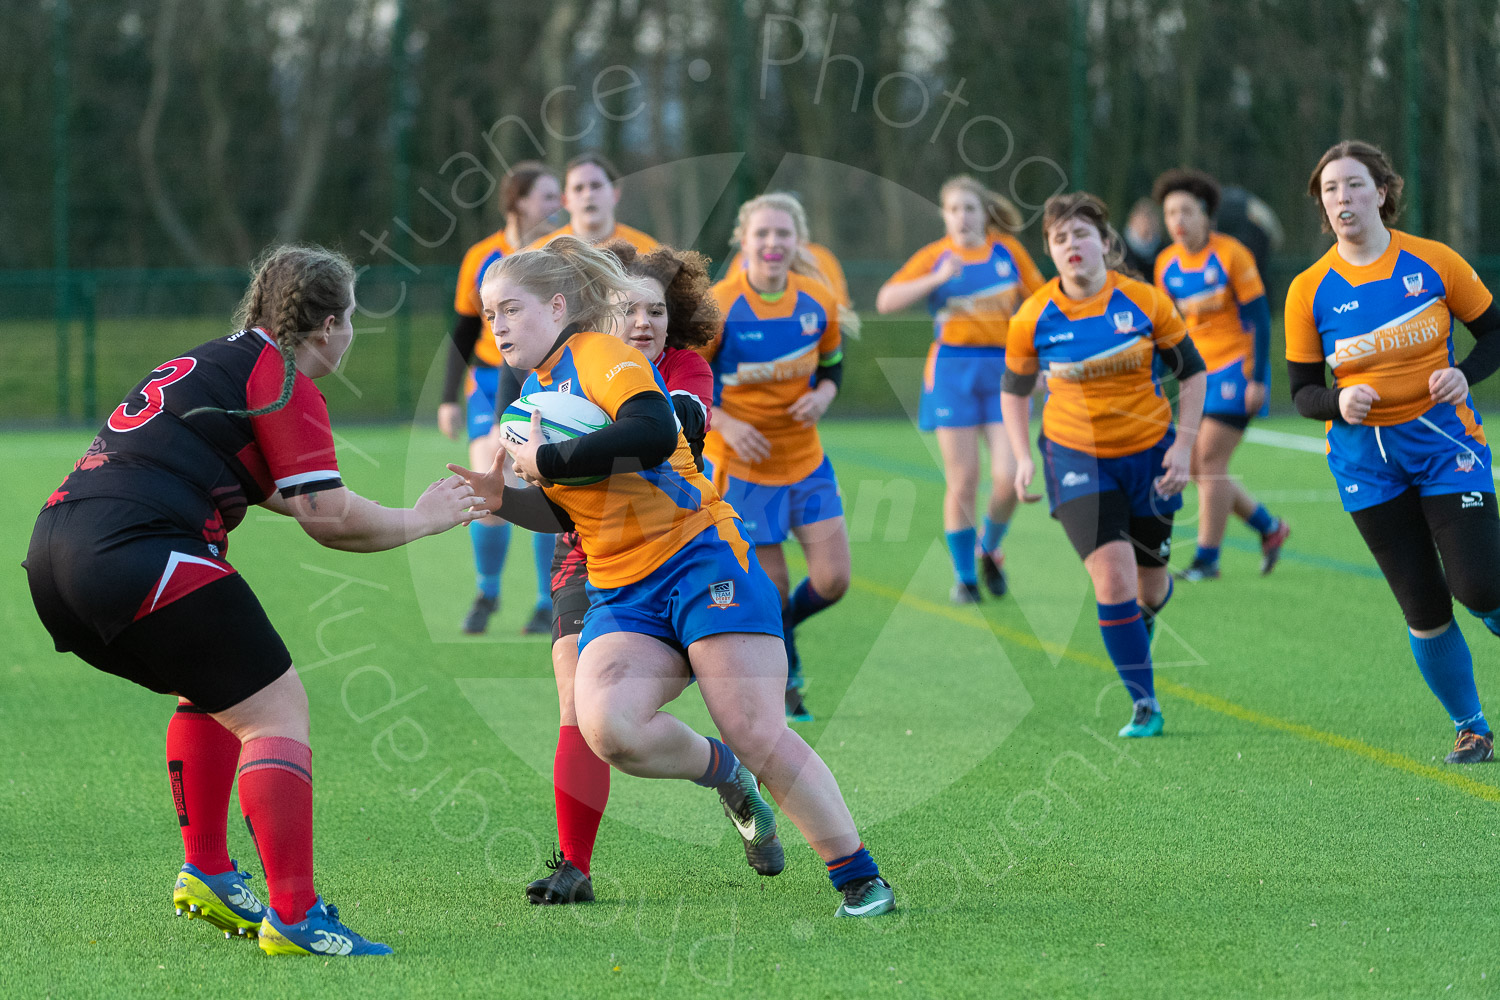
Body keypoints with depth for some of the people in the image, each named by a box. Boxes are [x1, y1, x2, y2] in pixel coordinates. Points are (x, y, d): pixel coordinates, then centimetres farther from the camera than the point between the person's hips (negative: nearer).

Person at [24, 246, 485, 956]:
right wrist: (418, 522, 9)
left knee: (212, 692, 28)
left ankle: (206, 873, 25)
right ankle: (293, 917, -12)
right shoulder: (282, 379, -1)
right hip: (137, 551, -10)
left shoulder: (211, 361, 26)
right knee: (277, 709, -5)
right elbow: (329, 518, -7)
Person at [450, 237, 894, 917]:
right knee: (606, 726, -23)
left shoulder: (600, 355, -6)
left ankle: (862, 881, -2)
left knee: (757, 734, -13)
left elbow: (652, 434, -27)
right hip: (621, 595, 7)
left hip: (697, 560, -7)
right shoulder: (536, 389, 18)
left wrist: (545, 461, -19)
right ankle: (722, 774, 6)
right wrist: (502, 498, 8)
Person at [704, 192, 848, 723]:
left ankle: (778, 630, 30)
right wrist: (725, 424, -21)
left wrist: (823, 395, -10)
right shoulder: (717, 309, -17)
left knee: (833, 579, -3)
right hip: (742, 466, -4)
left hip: (805, 458, 4)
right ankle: (783, 681, 26)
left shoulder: (818, 301, -4)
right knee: (771, 589, 0)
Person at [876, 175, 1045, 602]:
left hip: (1003, 368, 1)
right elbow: (886, 301, -7)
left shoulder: (1008, 251, 6)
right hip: (953, 370, -1)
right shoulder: (935, 257, 3)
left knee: (1008, 478, -10)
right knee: (963, 482, -4)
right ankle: (964, 575, 11)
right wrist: (938, 278, -17)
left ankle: (989, 549, 19)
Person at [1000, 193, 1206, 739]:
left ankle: (1145, 614, 51)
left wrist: (1183, 444, -6)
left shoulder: (1144, 301, -9)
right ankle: (1144, 704, -5)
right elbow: (1014, 388, 7)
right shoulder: (1034, 318, -9)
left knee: (1149, 586, 10)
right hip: (1076, 458, -1)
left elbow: (1191, 372, 2)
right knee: (1113, 575, -17)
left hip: (1148, 453, 1)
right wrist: (1023, 458, -3)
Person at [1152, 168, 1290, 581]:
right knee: (1198, 467, 4)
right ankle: (1268, 527, 22)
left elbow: (1259, 317, -11)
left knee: (1210, 460, -12)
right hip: (1199, 373, 7)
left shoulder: (1231, 255, -12)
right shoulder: (1167, 264, 5)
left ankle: (1207, 558, -6)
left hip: (1236, 370, -7)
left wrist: (1258, 379, -15)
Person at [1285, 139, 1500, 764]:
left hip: (1444, 442, -1)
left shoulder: (1433, 262, -5)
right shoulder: (1309, 291, -3)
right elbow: (1303, 391, 3)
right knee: (1424, 611, 0)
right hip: (1368, 465, 1)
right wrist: (1339, 401, -19)